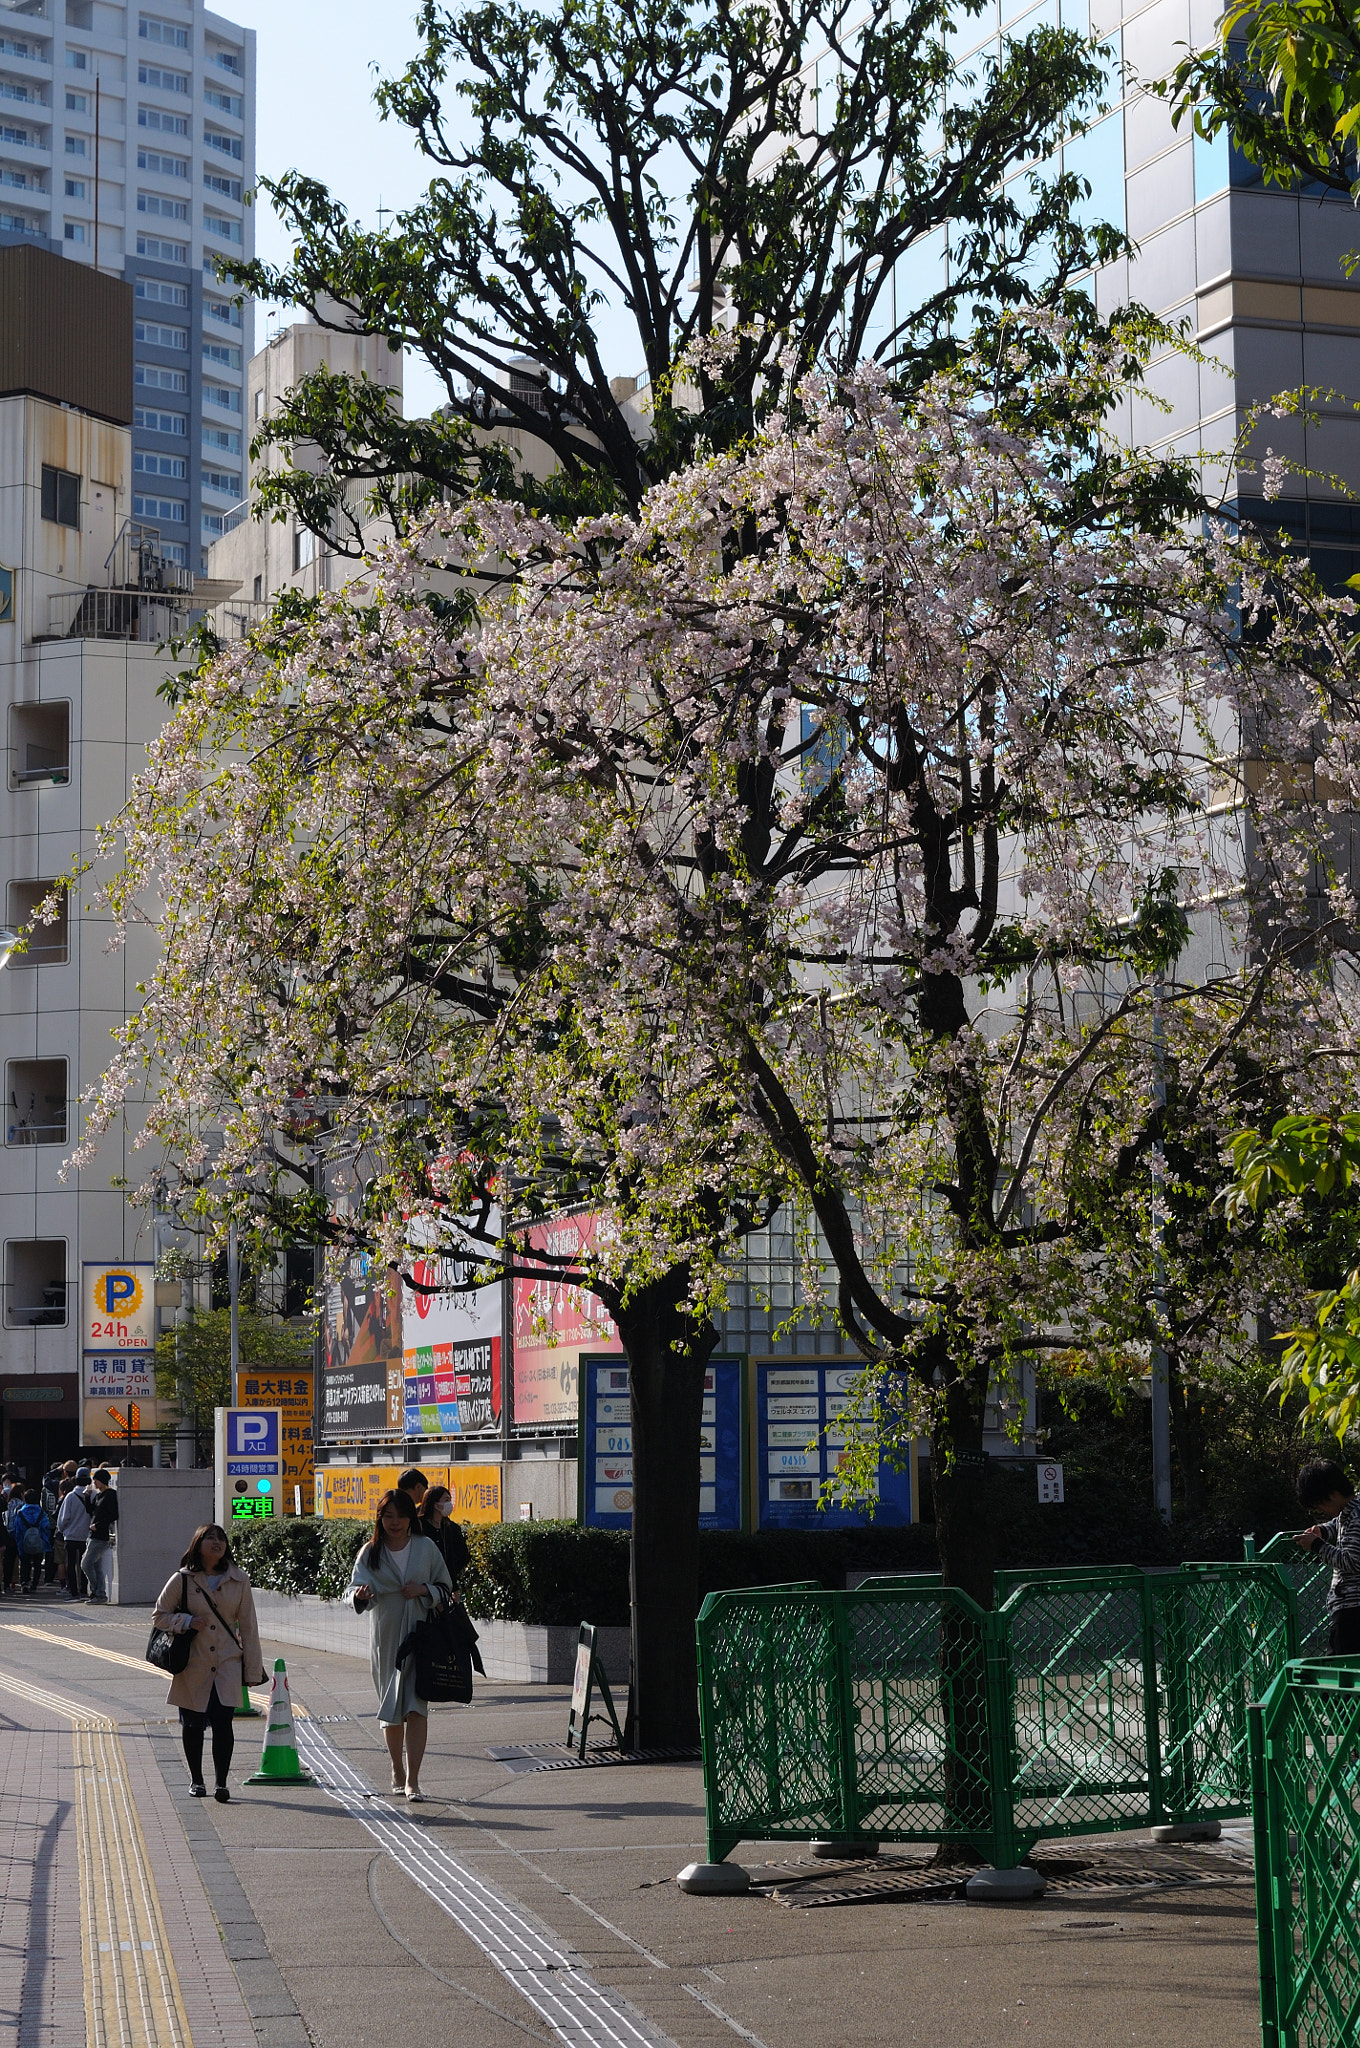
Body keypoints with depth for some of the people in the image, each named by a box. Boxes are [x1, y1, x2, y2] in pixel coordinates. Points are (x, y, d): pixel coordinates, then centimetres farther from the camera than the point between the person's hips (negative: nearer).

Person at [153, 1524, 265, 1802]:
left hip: (228, 1664, 0)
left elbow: (248, 1626, 5)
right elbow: (159, 1617, 3)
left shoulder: (238, 1581, 2)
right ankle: (196, 1780, 26)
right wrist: (188, 1621, -15)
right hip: (193, 1665, 0)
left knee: (223, 1722, -10)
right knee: (193, 1724, 8)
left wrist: (253, 1670, 3)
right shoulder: (182, 1580, -3)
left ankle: (221, 1783, -1)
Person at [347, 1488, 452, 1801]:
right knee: (391, 1707, 9)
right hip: (386, 1638, 1)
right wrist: (360, 1595, -31)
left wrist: (425, 1590, -11)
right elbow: (356, 1589, -8)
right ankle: (397, 1772, 27)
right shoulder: (371, 1552, 2)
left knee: (416, 1705, -11)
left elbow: (446, 1588, 8)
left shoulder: (426, 1548, 2)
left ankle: (412, 1779, -12)